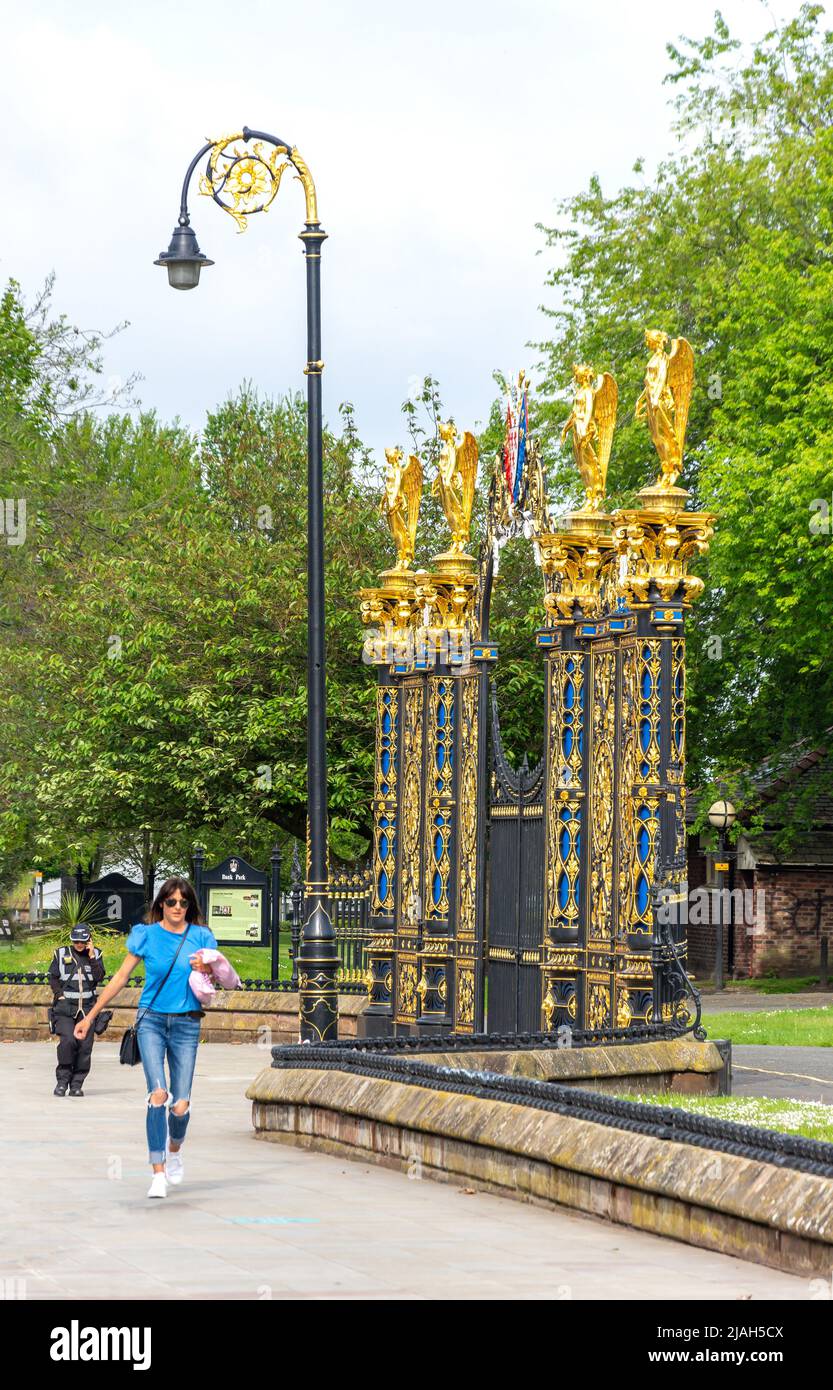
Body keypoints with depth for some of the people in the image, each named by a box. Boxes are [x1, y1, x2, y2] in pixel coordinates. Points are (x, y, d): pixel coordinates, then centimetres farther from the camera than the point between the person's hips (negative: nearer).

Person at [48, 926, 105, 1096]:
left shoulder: (95, 955, 9)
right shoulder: (61, 954, 7)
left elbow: (99, 978, -4)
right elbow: (53, 978, 9)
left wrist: (91, 957, -8)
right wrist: (60, 995, -3)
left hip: (87, 1007, 2)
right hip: (65, 1006, -2)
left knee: (85, 1045, -4)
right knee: (68, 1040, -19)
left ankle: (77, 1084, 5)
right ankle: (62, 1080, -7)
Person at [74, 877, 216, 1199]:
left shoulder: (201, 937, 5)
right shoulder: (146, 934, 3)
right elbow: (121, 977, 9)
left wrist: (204, 969, -17)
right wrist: (90, 1017, 9)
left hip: (186, 1025, 1)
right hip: (151, 1020, -1)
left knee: (181, 1105, -3)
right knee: (158, 1094, -19)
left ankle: (174, 1149, 31)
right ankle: (158, 1174, -14)